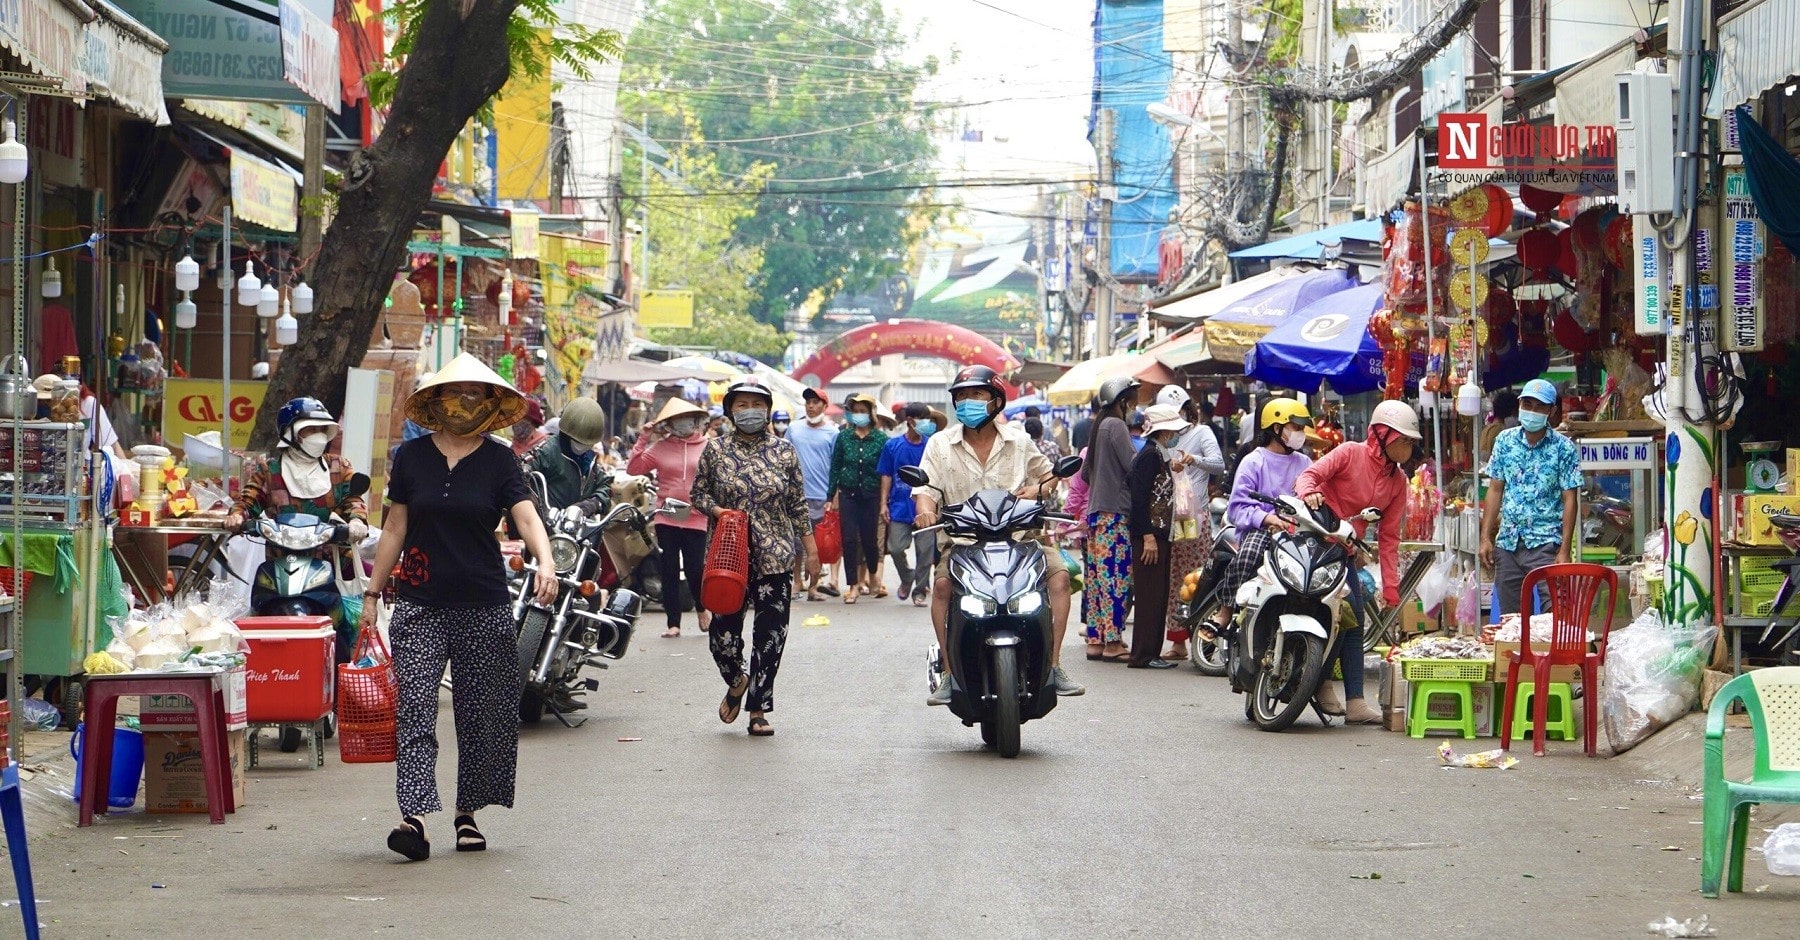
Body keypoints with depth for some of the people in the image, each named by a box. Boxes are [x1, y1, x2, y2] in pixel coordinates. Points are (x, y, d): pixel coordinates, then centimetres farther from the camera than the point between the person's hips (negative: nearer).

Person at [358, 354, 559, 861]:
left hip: (484, 604, 0)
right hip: (420, 604, 0)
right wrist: (372, 592, 10)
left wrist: (545, 561, -30)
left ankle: (467, 813, 20)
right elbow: (395, 528, 10)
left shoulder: (499, 459, 2)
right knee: (415, 711, -11)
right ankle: (414, 819, -20)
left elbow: (527, 516, -11)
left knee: (481, 715, 6)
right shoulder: (412, 456, 6)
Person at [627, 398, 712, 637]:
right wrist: (643, 440, -5)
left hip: (696, 519, -2)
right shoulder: (660, 448, 3)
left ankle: (702, 607, 27)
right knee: (669, 571, 5)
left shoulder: (707, 447, 1)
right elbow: (633, 468, -1)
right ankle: (673, 623, 13)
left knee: (695, 568, -4)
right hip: (667, 519, 2)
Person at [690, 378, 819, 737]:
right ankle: (736, 681, 28)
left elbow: (798, 504, 9)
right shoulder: (715, 450, 5)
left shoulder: (784, 451, 6)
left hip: (775, 557, 0)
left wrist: (810, 548, 7)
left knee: (771, 633, -1)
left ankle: (758, 711, 9)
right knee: (723, 628, -5)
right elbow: (698, 491, 11)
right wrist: (715, 509, -10)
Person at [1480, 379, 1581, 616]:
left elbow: (1569, 500, -6)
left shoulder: (1563, 448, -4)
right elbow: (1495, 490, 11)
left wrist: (1564, 551, -12)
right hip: (1507, 543, 4)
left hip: (1545, 544, -4)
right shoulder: (1505, 440, 8)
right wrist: (1486, 538, 5)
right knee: (1509, 617, 7)